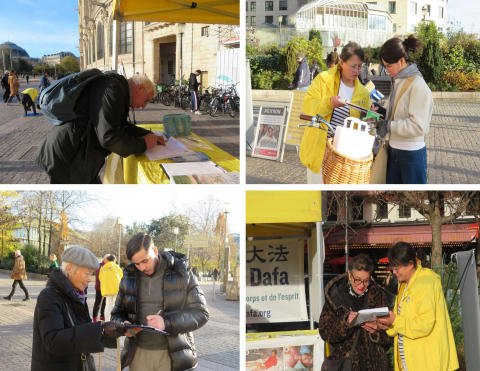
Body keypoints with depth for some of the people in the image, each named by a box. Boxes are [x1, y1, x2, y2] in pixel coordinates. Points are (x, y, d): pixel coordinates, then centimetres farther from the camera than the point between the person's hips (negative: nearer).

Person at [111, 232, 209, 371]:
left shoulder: (181, 275, -5)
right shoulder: (129, 278, 7)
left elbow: (201, 313, -9)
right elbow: (118, 313, 17)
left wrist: (167, 323, -24)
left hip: (173, 356, -3)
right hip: (139, 353, 3)